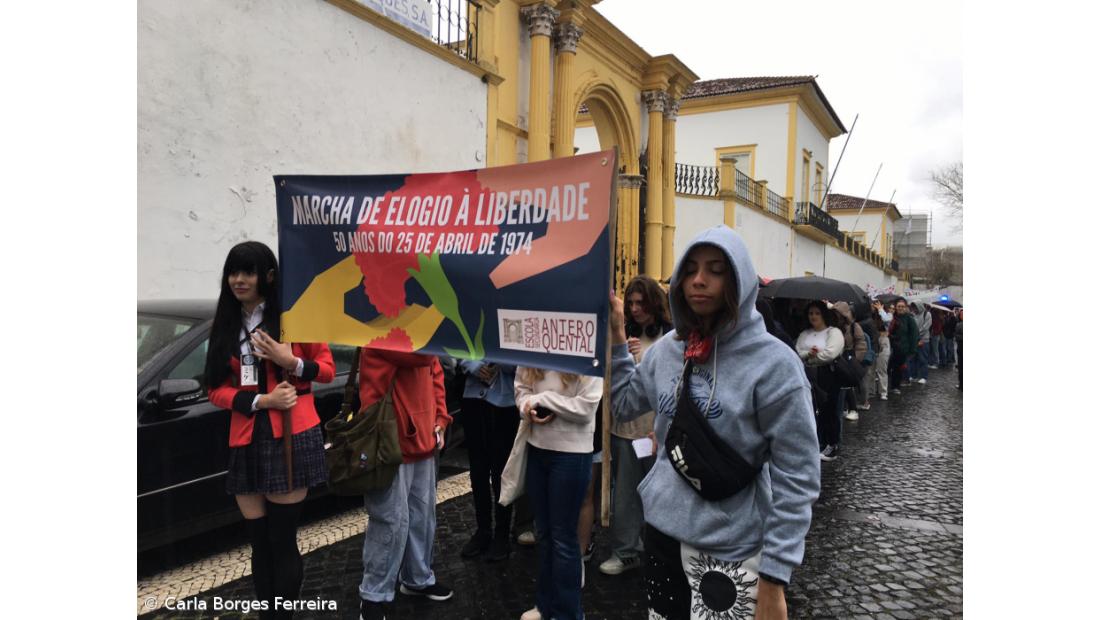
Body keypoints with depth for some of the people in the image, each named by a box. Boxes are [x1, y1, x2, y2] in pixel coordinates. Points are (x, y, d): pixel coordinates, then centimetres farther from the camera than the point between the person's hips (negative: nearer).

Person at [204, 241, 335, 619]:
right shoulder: (225, 326, 11)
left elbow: (327, 369, 2)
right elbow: (217, 390, 7)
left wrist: (292, 363, -16)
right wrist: (262, 400, -9)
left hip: (291, 437, -4)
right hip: (246, 442, 5)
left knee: (282, 540, 1)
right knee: (258, 542, 11)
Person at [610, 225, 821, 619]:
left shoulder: (773, 362, -15)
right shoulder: (667, 349, 1)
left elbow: (797, 478, -13)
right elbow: (624, 405, 12)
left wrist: (774, 577, -15)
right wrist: (615, 335, 3)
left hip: (731, 550, -5)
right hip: (661, 530, 5)